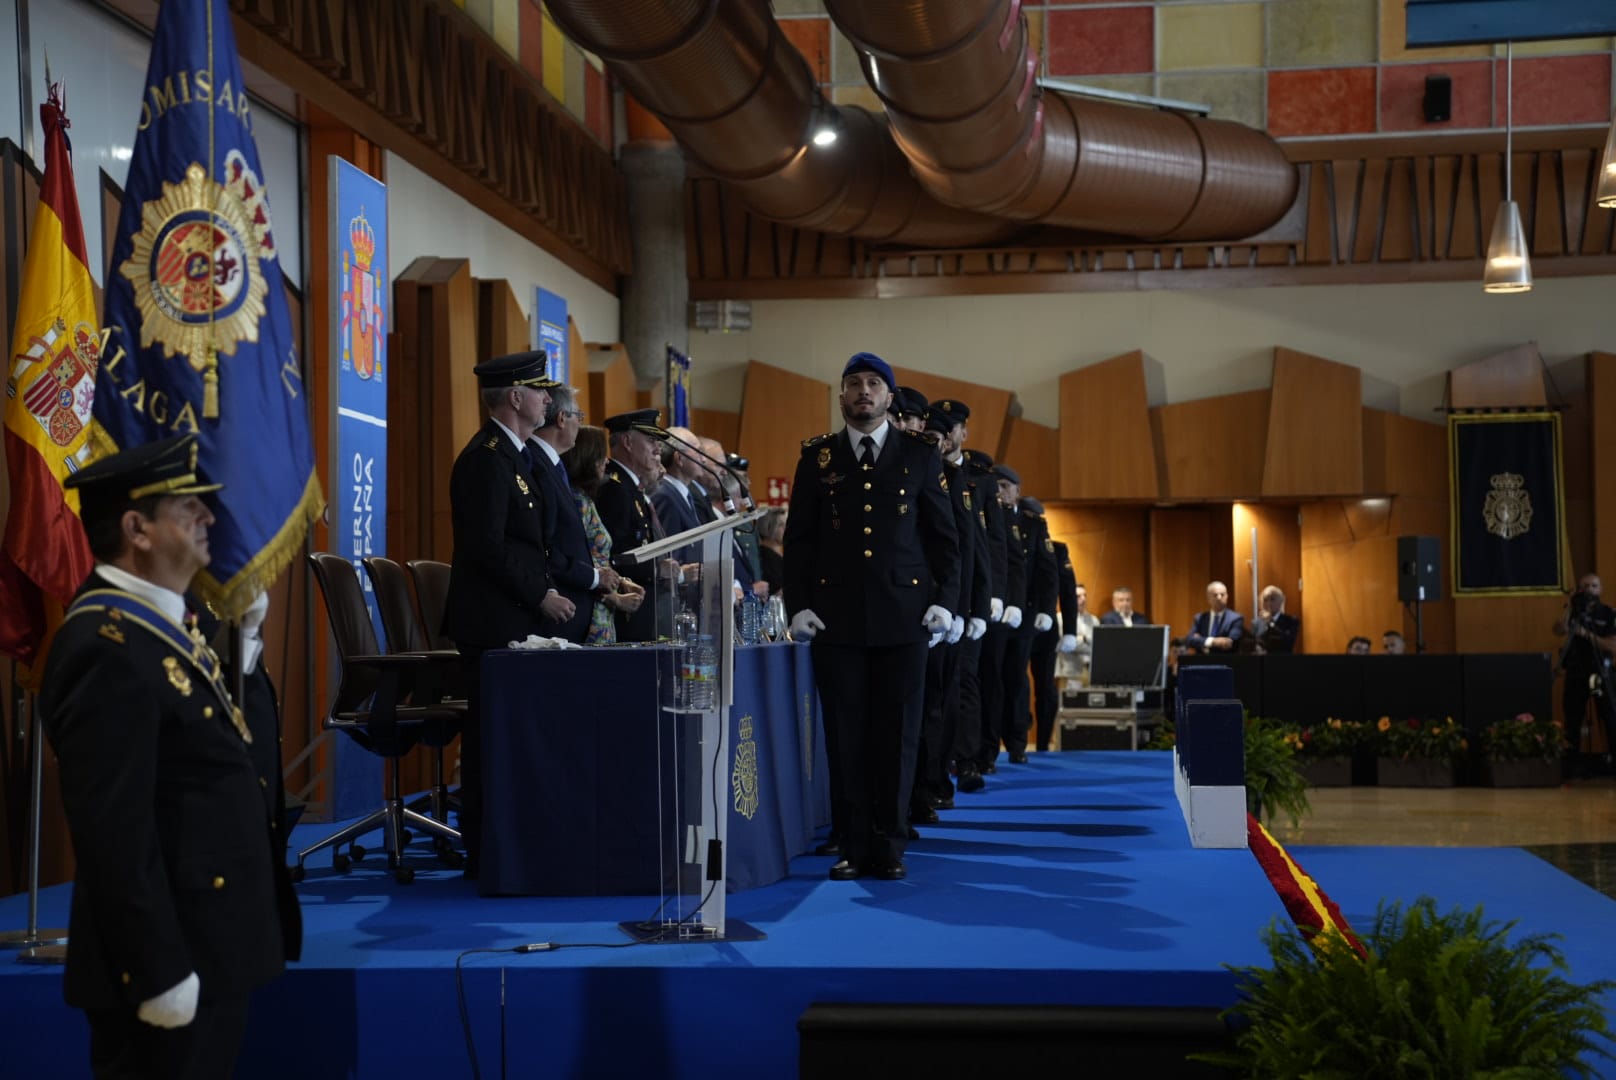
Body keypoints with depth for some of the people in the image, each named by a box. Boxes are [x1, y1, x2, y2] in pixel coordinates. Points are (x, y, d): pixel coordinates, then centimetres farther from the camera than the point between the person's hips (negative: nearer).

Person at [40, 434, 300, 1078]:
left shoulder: (160, 621, 12)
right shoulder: (109, 648, -21)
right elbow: (113, 834, -24)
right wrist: (161, 975, -22)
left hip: (211, 951, 10)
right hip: (172, 960, -10)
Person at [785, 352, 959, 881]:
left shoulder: (920, 455, 8)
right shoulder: (817, 456, 9)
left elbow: (943, 535, 8)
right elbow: (799, 537, 8)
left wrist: (943, 600, -2)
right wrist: (798, 605, -1)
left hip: (903, 615, 0)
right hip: (837, 616, 1)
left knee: (897, 735, 2)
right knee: (845, 736, 2)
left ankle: (890, 847, 10)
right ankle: (854, 847, 9)